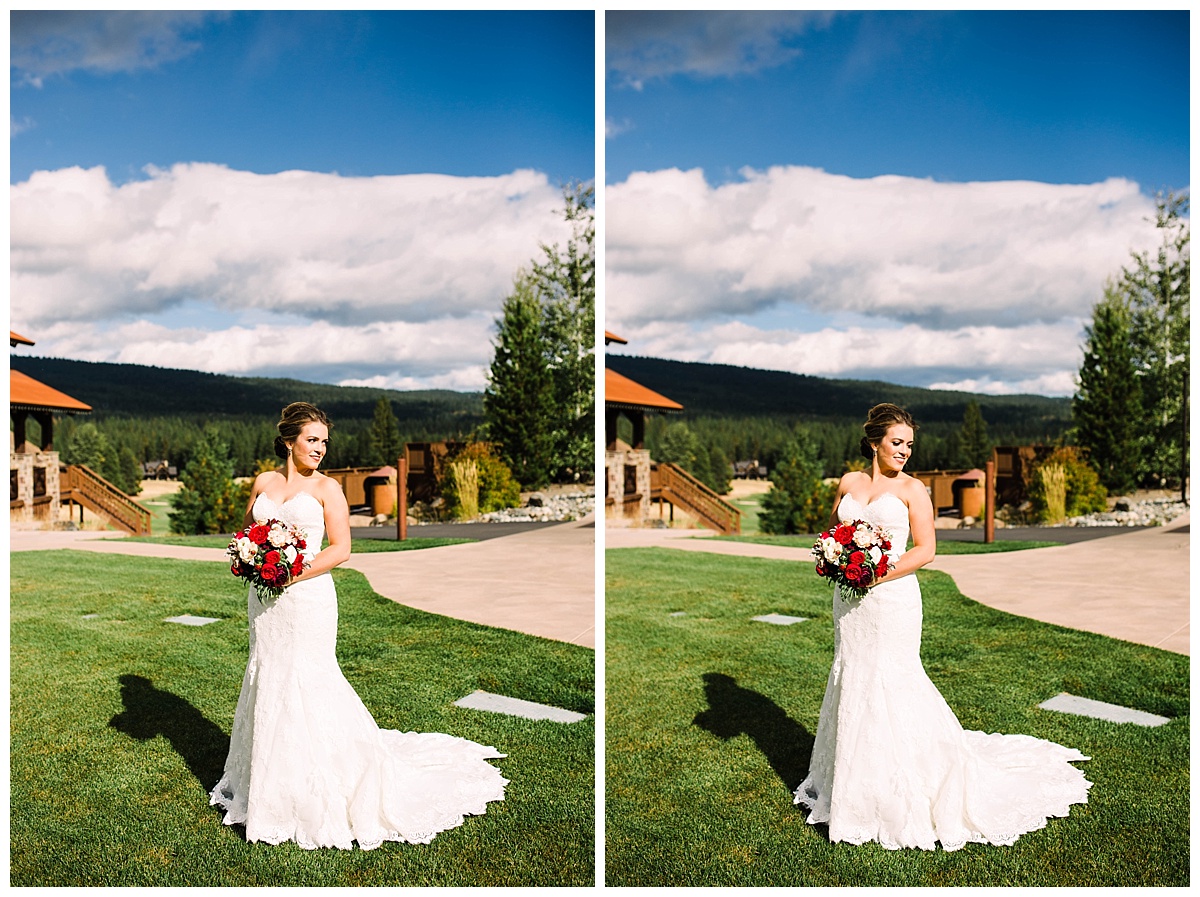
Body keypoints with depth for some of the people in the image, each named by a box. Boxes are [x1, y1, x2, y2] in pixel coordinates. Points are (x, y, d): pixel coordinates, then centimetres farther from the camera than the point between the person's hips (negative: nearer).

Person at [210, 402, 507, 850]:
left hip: (306, 595, -5)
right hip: (264, 597, 5)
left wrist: (293, 574, -17)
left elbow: (341, 548, -9)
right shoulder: (263, 482, 9)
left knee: (303, 681, -3)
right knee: (266, 678, 12)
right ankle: (268, 778, 27)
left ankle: (314, 793, 9)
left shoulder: (327, 487, -3)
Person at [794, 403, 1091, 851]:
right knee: (851, 678, 11)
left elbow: (925, 549, -8)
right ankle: (853, 781, 25)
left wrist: (879, 575, -17)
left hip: (891, 596, -5)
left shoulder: (911, 488, -3)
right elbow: (832, 531, 19)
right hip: (849, 597, 5)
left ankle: (897, 793, 10)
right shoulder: (849, 483, 9)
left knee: (888, 680, -4)